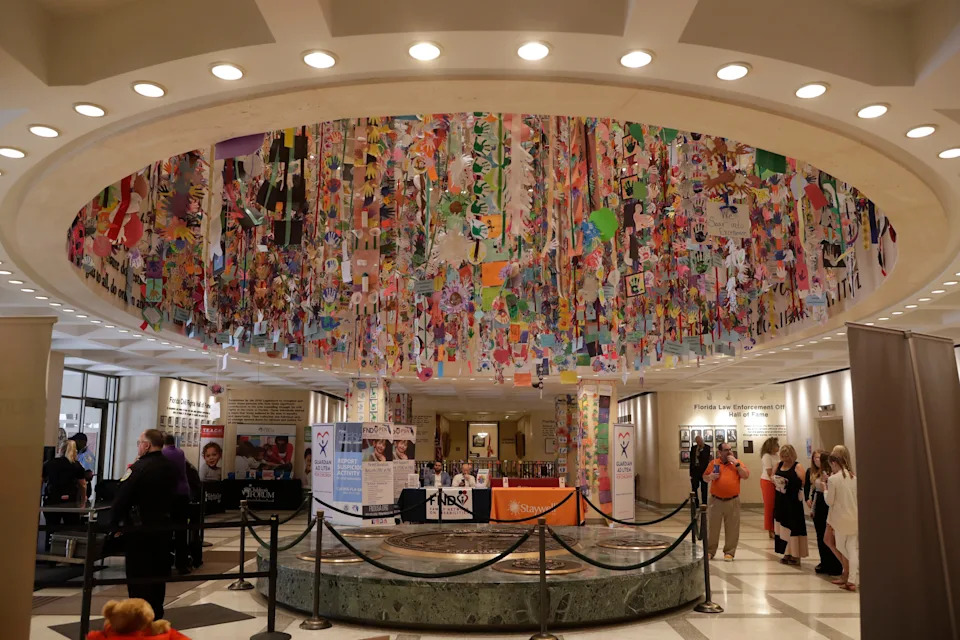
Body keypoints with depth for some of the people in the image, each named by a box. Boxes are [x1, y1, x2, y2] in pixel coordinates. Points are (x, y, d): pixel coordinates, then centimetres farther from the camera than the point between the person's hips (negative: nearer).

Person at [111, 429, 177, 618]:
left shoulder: (138, 468, -16)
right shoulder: (170, 468, 5)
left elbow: (121, 498, -15)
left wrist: (115, 521, -5)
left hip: (140, 527, -6)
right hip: (163, 526, 7)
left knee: (138, 572, 2)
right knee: (158, 570, 14)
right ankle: (156, 612, 23)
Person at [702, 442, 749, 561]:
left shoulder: (737, 463, 4)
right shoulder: (714, 463, 5)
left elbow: (746, 476, -7)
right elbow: (704, 477, 11)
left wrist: (736, 464, -12)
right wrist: (710, 477, -11)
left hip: (732, 501, -1)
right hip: (715, 501, 1)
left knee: (732, 528, 4)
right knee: (712, 527, 7)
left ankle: (729, 552, 15)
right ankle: (710, 551, 19)